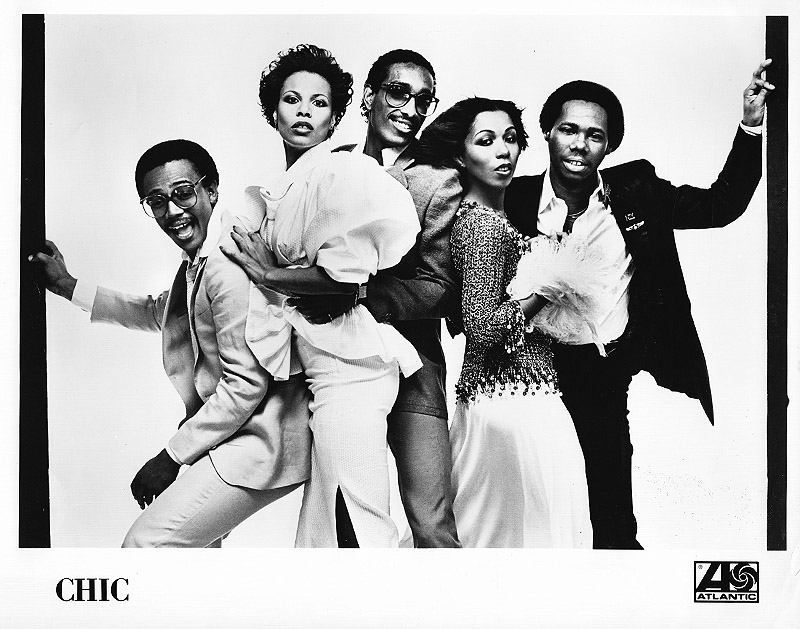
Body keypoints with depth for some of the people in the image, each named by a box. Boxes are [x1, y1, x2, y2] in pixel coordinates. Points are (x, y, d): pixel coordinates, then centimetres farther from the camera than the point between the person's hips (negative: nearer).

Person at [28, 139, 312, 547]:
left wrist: (172, 455, -16)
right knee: (193, 535, 28)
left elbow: (246, 383, -24)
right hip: (228, 429, 11)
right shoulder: (196, 261, 11)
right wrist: (68, 286, 27)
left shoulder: (227, 266, -22)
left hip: (259, 442, -11)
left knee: (146, 543, -8)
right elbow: (155, 314, 30)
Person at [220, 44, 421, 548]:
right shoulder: (274, 196, 20)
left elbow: (346, 276, -16)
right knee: (320, 522, 11)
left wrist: (267, 275, -4)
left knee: (352, 523, -9)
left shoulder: (342, 170, -7)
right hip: (312, 361, 9)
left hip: (347, 360, -9)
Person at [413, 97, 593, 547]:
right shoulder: (485, 225, -15)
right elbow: (481, 327, -21)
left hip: (486, 394, 9)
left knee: (486, 525, 17)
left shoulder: (478, 216, 12)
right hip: (518, 402, -9)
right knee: (539, 524, 1)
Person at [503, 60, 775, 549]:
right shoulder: (518, 202, -3)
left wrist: (751, 126, -5)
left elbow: (720, 205, 3)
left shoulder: (637, 189, 0)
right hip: (566, 373, -1)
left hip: (638, 359, 1)